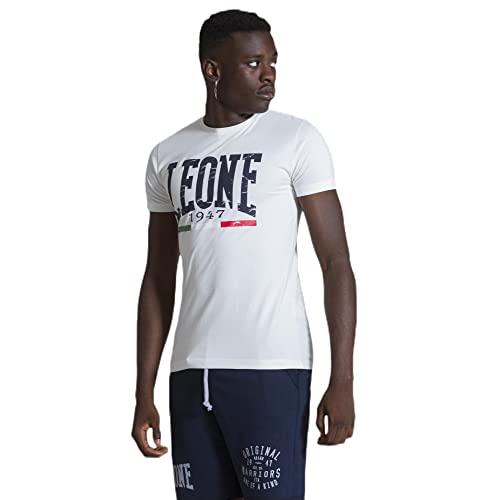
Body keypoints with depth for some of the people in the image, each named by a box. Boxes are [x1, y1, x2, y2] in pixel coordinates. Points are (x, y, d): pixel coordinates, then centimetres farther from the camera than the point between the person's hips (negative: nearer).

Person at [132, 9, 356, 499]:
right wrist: (144, 393, 10)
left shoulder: (296, 139, 0)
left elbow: (336, 264, -4)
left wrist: (342, 382, -11)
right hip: (192, 369, 4)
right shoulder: (168, 156, 12)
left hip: (272, 366, -4)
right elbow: (158, 281, 15)